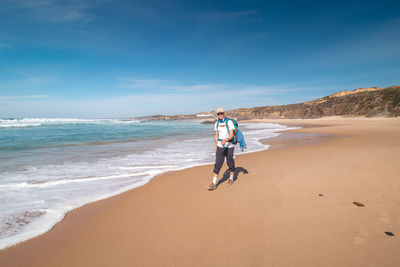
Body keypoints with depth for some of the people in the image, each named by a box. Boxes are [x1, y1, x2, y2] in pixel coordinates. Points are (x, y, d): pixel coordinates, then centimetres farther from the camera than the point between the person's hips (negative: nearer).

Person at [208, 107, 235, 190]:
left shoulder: (229, 122, -12)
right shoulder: (217, 123, 5)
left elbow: (231, 135, -18)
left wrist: (225, 140, -37)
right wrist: (216, 147, 14)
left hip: (229, 145, -3)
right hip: (220, 146, 4)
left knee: (230, 163, 10)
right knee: (217, 164, -4)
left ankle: (231, 179, 33)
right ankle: (214, 184, -5)